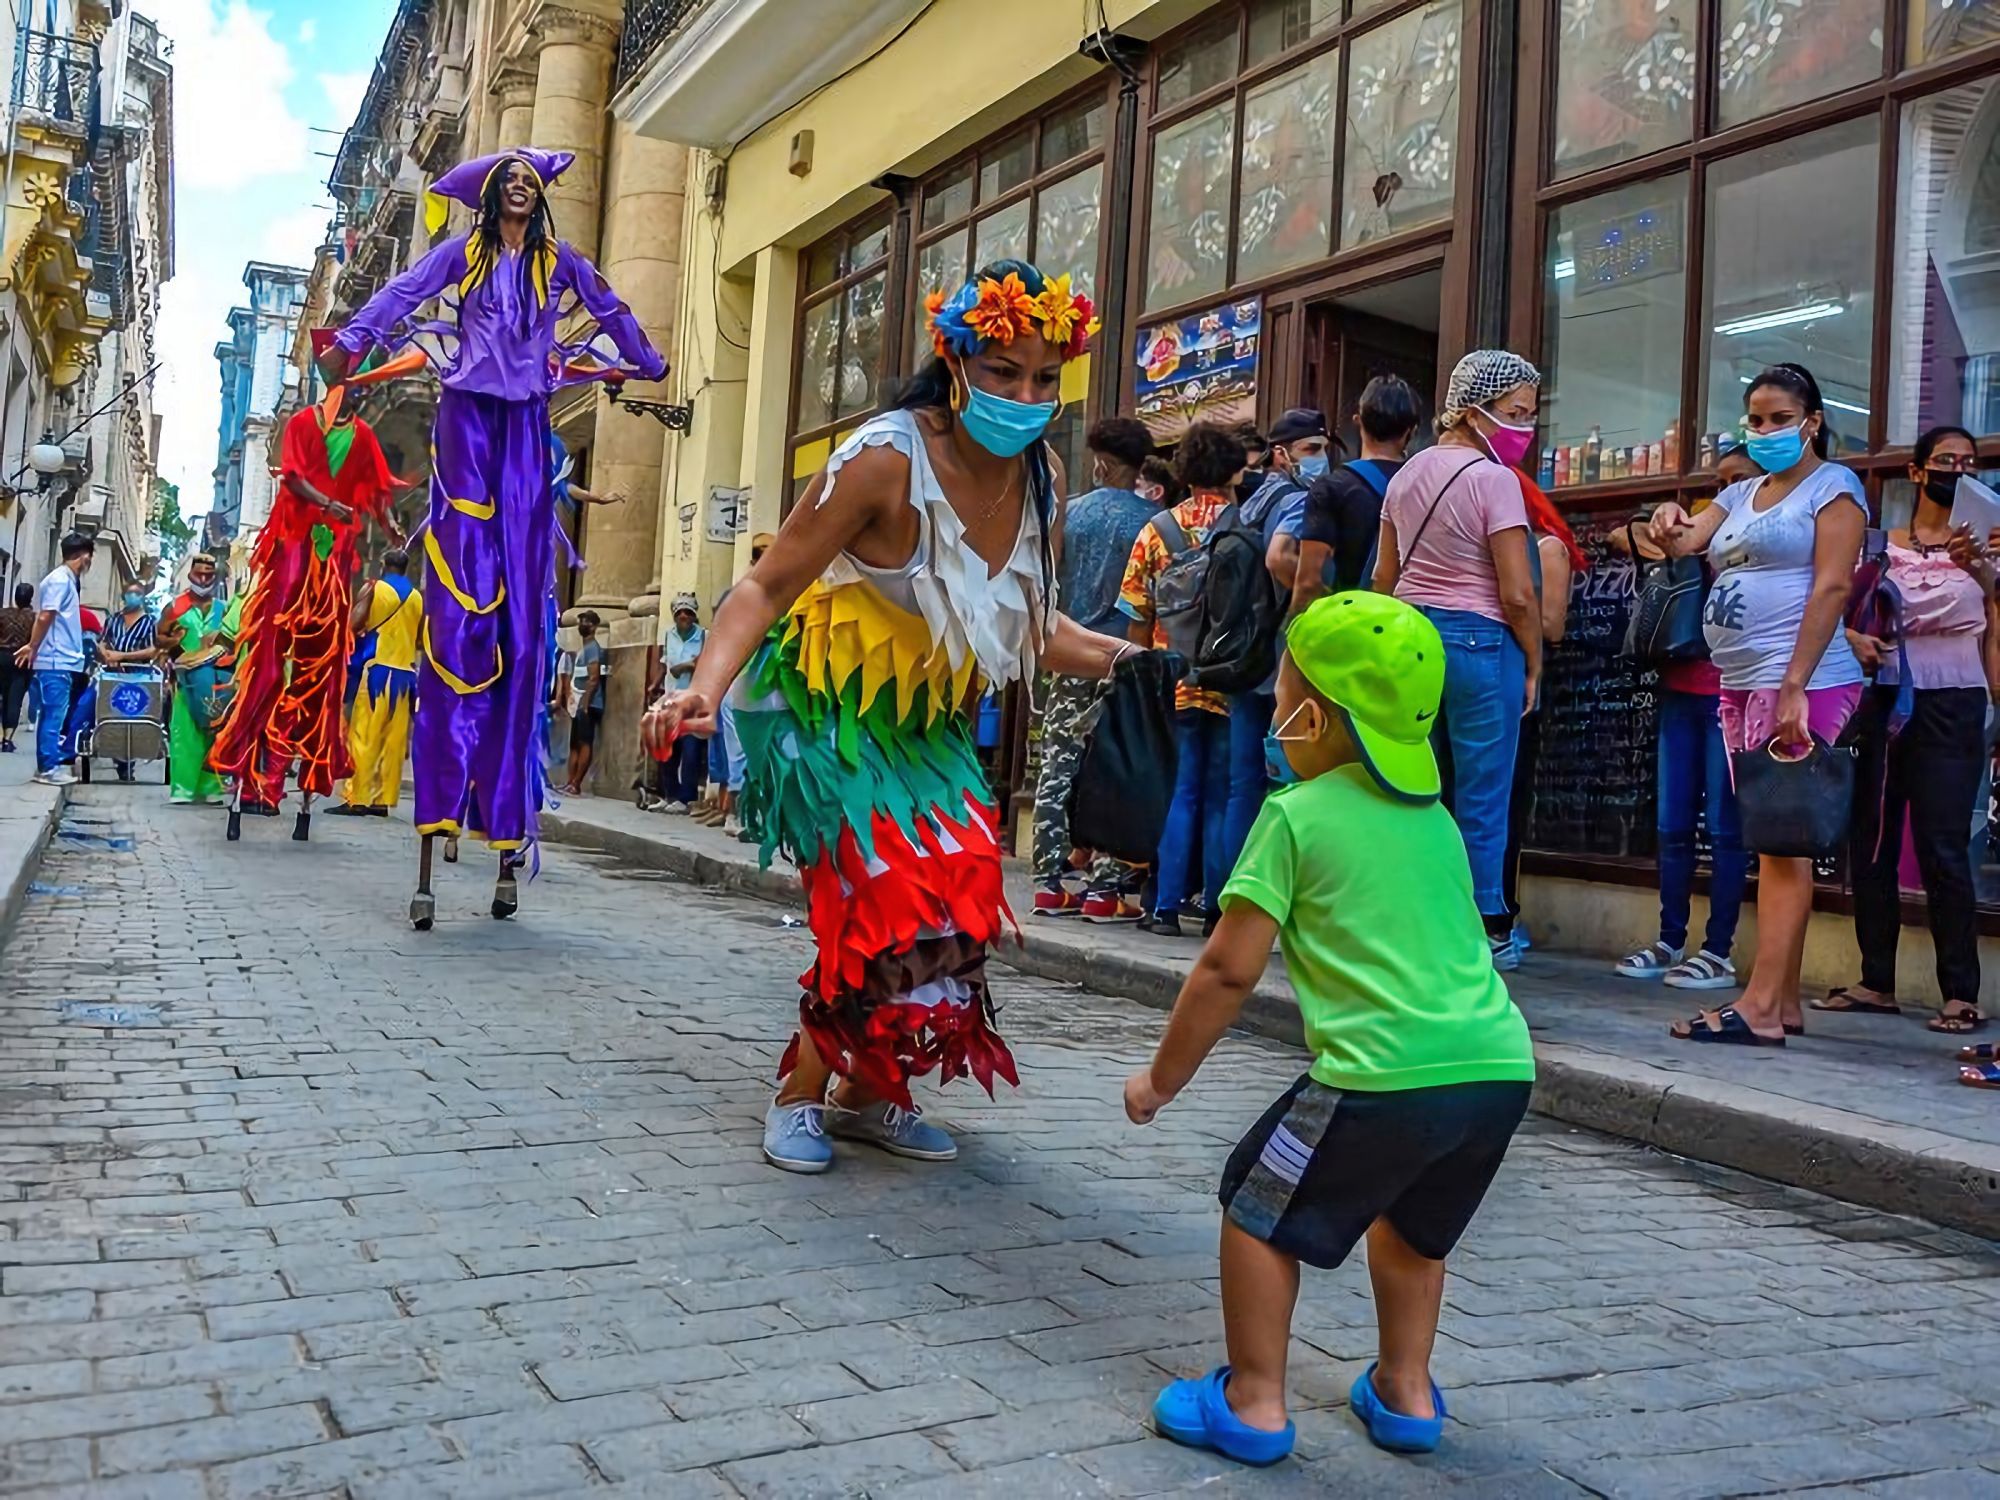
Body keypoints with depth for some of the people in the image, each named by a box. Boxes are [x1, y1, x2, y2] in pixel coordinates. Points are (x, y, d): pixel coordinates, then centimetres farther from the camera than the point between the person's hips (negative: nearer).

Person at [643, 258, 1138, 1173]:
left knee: (954, 906, 0)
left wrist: (1128, 659, -7)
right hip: (831, 709, -7)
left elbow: (1036, 629, 6)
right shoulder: (886, 457, -23)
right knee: (888, 904, -16)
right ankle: (800, 1095, 5)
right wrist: (705, 686, -38)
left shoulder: (1042, 478, -3)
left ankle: (868, 1095, 19)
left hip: (926, 721, 7)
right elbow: (767, 588, -23)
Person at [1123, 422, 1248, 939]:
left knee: (1175, 794, 7)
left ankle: (1166, 906, 7)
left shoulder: (1157, 530, 2)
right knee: (1223, 796, 6)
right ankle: (1217, 907, 10)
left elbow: (1138, 617, 3)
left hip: (1172, 683, 1)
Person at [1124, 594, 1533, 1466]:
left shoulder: (1297, 815, -1)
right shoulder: (1436, 819, 19)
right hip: (1502, 1066, 7)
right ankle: (1406, 1394, 38)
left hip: (1388, 1075, -7)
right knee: (1410, 1224, 31)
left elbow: (1229, 971, -3)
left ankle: (1253, 1404, 19)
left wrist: (1161, 1079, 8)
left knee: (1258, 1208, 13)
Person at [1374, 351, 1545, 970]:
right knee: (1482, 796, 0)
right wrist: (1534, 664, -3)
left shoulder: (1407, 473, 11)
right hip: (1480, 641, -7)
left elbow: (1383, 578, 14)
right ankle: (1485, 929, 7)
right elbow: (1517, 594, -14)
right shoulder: (1495, 479, -11)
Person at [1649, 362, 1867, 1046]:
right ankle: (1784, 1002, 11)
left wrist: (1795, 685, -19)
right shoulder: (1741, 494, 22)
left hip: (1800, 682, -8)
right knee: (1772, 840, 7)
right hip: (1741, 683, 8)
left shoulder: (1832, 485, 0)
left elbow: (1832, 586, -10)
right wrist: (1670, 526, -13)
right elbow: (1685, 541, 13)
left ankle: (1761, 1007, -14)